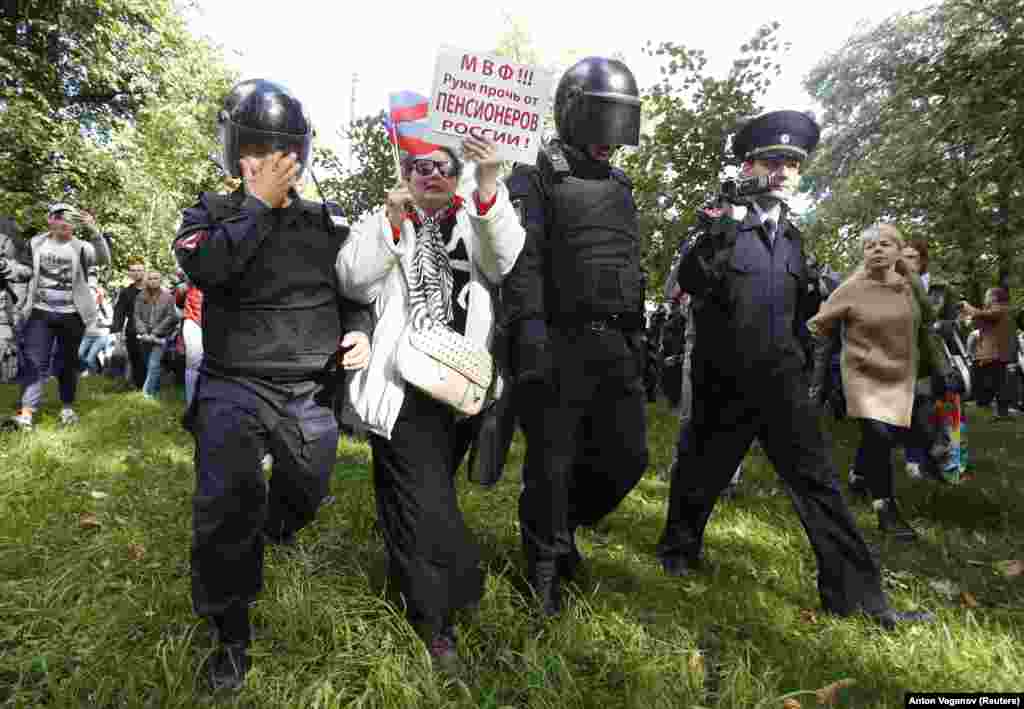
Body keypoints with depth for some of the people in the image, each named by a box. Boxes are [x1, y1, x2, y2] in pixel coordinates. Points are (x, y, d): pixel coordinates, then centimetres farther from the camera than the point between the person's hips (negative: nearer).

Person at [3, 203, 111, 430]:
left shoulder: (81, 247, -2)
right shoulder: (36, 243, 7)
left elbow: (103, 259, -23)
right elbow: (26, 269, 18)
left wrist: (94, 230, -34)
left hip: (71, 315, -1)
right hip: (40, 311, 2)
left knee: (68, 362, 9)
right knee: (34, 361, -5)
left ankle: (67, 407, 21)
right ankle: (26, 413, -8)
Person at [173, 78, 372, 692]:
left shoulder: (327, 224, 6)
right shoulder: (213, 213, 1)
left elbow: (354, 293, 13)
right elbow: (203, 267, -21)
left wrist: (359, 330, -8)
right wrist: (260, 204, -20)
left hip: (309, 392, 3)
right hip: (234, 385, -2)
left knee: (306, 492, 18)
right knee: (226, 508, -9)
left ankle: (276, 523, 57)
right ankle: (232, 633, 15)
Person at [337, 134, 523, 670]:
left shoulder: (477, 223, 11)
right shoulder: (382, 224, 9)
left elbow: (509, 265, -11)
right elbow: (352, 281, -7)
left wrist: (489, 189, -22)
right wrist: (391, 222, -17)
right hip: (404, 386, -2)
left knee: (429, 491, 18)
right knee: (425, 501, -7)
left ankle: (409, 582, 43)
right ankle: (436, 616, 13)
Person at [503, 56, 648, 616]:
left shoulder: (620, 186, 21)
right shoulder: (536, 178, -1)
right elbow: (523, 264, -12)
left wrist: (638, 340, 19)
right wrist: (530, 336, -22)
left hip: (615, 345, 7)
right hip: (560, 343, -6)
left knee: (626, 456, 7)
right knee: (552, 462, 2)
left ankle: (562, 520, 32)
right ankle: (545, 561, 23)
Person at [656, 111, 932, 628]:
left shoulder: (792, 236, 15)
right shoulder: (720, 221, -3)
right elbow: (689, 282, -21)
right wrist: (724, 225, -30)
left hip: (780, 378, 5)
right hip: (723, 382, -4)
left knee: (815, 479, 2)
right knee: (703, 472, 9)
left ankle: (855, 592, 9)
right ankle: (678, 548, 34)